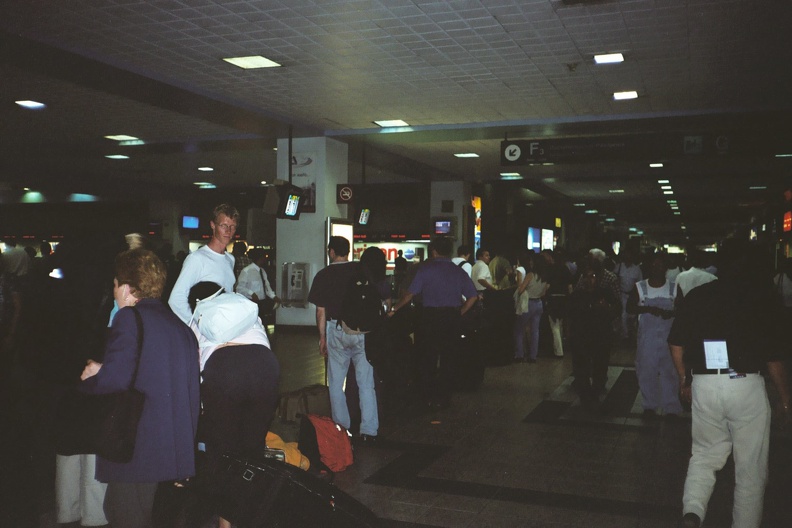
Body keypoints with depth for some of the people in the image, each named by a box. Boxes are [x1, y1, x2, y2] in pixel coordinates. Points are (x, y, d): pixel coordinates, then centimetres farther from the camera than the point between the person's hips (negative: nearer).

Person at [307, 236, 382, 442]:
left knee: (336, 382, 12)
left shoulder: (323, 275, -1)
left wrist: (322, 338, 8)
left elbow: (321, 311, -1)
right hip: (363, 330, 1)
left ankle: (341, 428, 17)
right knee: (366, 382, 4)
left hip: (336, 330, 0)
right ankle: (369, 430, 3)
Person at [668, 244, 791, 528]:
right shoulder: (764, 297, -1)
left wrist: (684, 380, 20)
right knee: (751, 467, 14)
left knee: (705, 454, 18)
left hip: (703, 385, 3)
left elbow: (676, 345, 7)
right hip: (747, 386, -2)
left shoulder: (697, 295, 6)